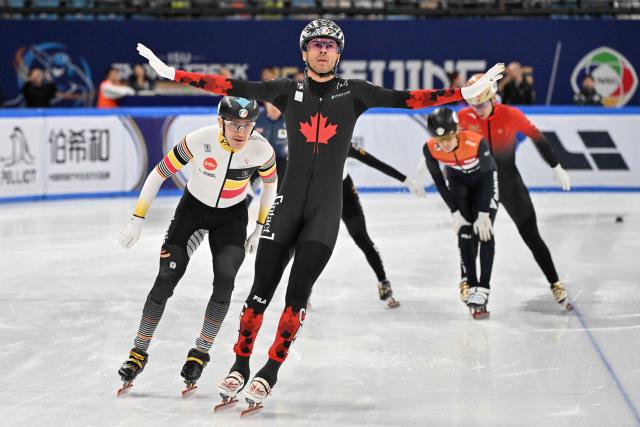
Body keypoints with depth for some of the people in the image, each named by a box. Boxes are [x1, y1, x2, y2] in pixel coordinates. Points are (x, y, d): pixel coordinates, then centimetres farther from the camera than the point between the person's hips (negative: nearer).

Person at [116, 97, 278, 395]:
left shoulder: (261, 150, -23)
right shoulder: (199, 141, -29)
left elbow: (270, 183, 0)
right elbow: (159, 174, -18)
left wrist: (261, 228, 1)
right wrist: (137, 219, -16)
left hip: (232, 215, 1)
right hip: (193, 208, -1)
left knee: (224, 281, -16)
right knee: (167, 278, -9)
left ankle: (201, 352, 0)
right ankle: (139, 352, 4)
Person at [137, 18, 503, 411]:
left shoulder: (354, 93, 5)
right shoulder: (289, 91, 6)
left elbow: (406, 99, -3)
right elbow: (233, 87, 2)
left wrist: (466, 93, -13)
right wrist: (171, 73, -4)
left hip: (326, 208, -1)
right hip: (288, 202, 1)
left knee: (298, 291, -6)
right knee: (262, 289, 0)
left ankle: (271, 371, 5)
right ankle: (240, 366, 13)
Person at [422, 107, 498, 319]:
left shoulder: (477, 142, -38)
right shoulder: (430, 149, -29)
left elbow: (487, 176, -24)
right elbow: (438, 181, -12)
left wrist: (484, 214, -22)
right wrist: (455, 211, -11)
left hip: (484, 180, -2)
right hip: (458, 181, 2)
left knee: (484, 232, -12)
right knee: (465, 233, -8)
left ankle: (483, 289, -12)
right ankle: (471, 286, -1)